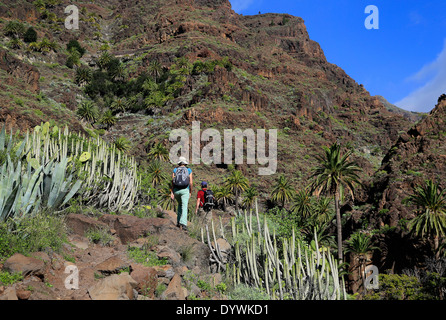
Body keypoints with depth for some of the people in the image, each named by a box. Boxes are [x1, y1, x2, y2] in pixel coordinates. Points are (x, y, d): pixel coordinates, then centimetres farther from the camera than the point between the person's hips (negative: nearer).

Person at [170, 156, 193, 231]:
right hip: (185, 190, -3)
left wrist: (171, 193, -3)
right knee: (184, 207, -10)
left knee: (180, 205, 25)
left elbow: (172, 181, -2)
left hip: (176, 190, 3)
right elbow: (191, 182, -2)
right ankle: (183, 224, -27)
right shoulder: (189, 170, 4)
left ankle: (178, 222, 20)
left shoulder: (175, 170, 6)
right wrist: (190, 192, 10)